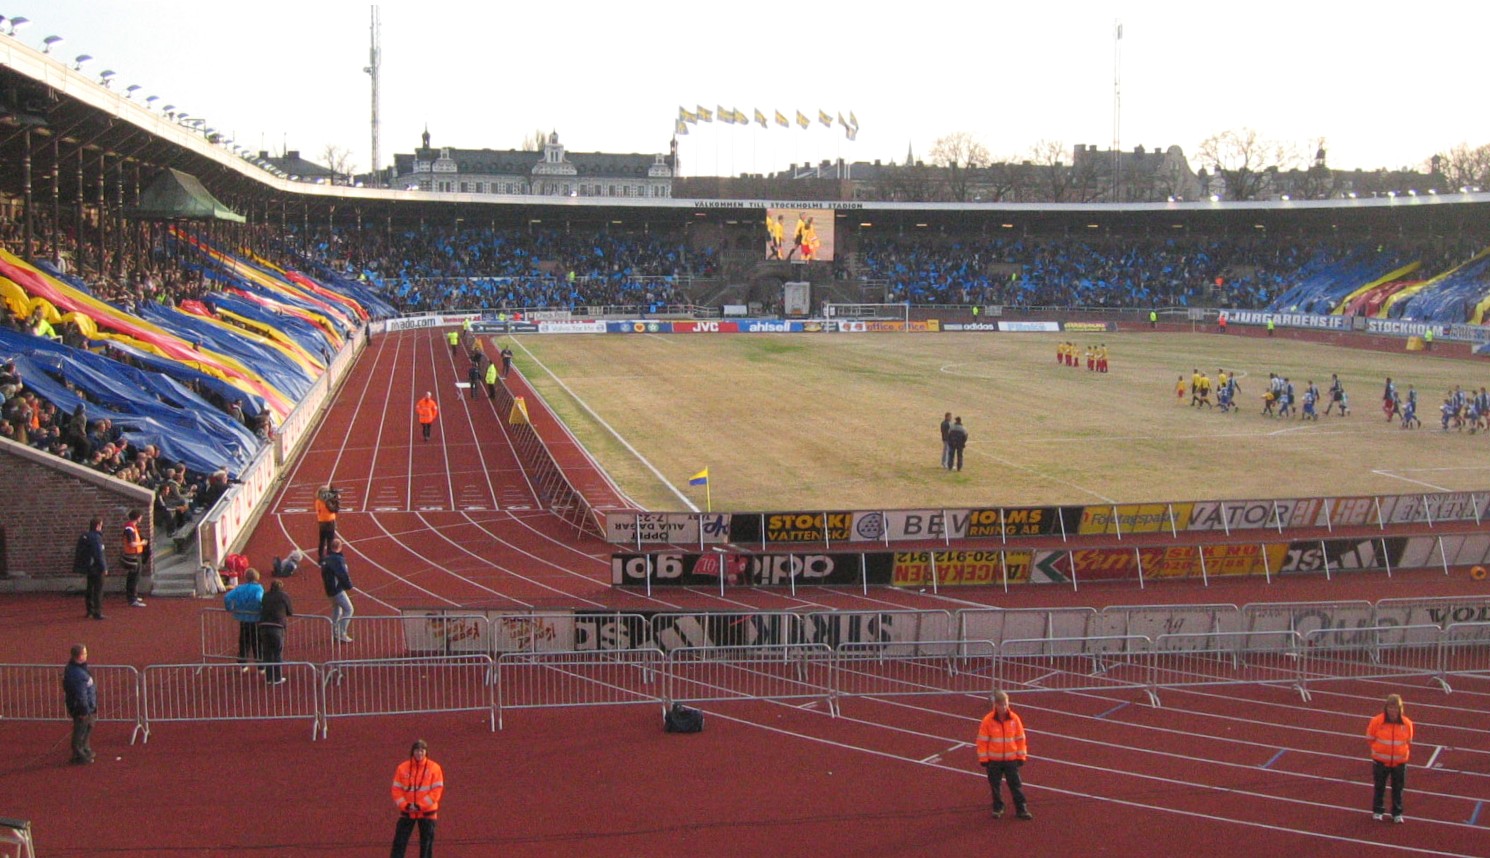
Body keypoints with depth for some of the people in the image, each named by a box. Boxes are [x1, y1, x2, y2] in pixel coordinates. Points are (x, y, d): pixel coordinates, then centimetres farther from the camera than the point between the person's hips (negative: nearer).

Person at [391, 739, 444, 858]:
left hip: (427, 812, -1)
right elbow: (396, 789, 1)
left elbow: (437, 790, -9)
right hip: (407, 812, 1)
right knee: (399, 842, -2)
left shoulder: (434, 768, -5)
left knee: (426, 844, 5)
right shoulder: (402, 768, 0)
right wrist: (405, 805, -14)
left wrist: (420, 806, -15)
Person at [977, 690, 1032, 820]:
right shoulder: (988, 720, -8)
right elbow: (982, 741, -4)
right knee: (995, 786, 9)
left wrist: (1021, 757, 5)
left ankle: (1022, 809, 7)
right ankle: (998, 808, 24)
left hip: (1011, 759, 1)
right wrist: (983, 760, -6)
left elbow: (1020, 739, 5)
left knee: (1016, 785, 1)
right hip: (993, 760, -1)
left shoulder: (1014, 719, -3)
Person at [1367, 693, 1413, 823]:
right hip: (1380, 760, -1)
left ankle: (1397, 813, 22)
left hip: (1399, 762, 1)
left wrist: (1405, 753, 0)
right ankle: (1377, 811, 25)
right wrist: (1377, 749, -1)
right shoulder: (1377, 721, -14)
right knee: (1379, 787, 11)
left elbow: (1409, 742, 8)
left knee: (1398, 788, 10)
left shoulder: (1407, 723, -8)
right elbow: (1370, 738, 0)